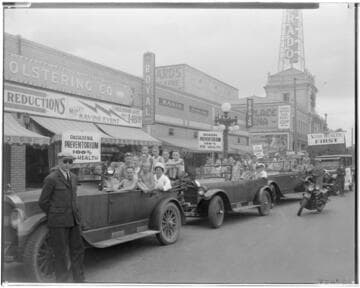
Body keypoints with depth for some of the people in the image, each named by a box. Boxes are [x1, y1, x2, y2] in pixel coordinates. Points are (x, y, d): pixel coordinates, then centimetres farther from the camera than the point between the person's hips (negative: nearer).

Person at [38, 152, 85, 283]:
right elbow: (43, 202, -8)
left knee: (77, 249, 13)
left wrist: (76, 215, 14)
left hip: (73, 220, 7)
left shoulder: (73, 177, 10)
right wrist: (54, 217, -1)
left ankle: (79, 279, 26)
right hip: (58, 222, -7)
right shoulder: (51, 179, -11)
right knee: (60, 252, 4)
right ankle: (61, 280, 19)